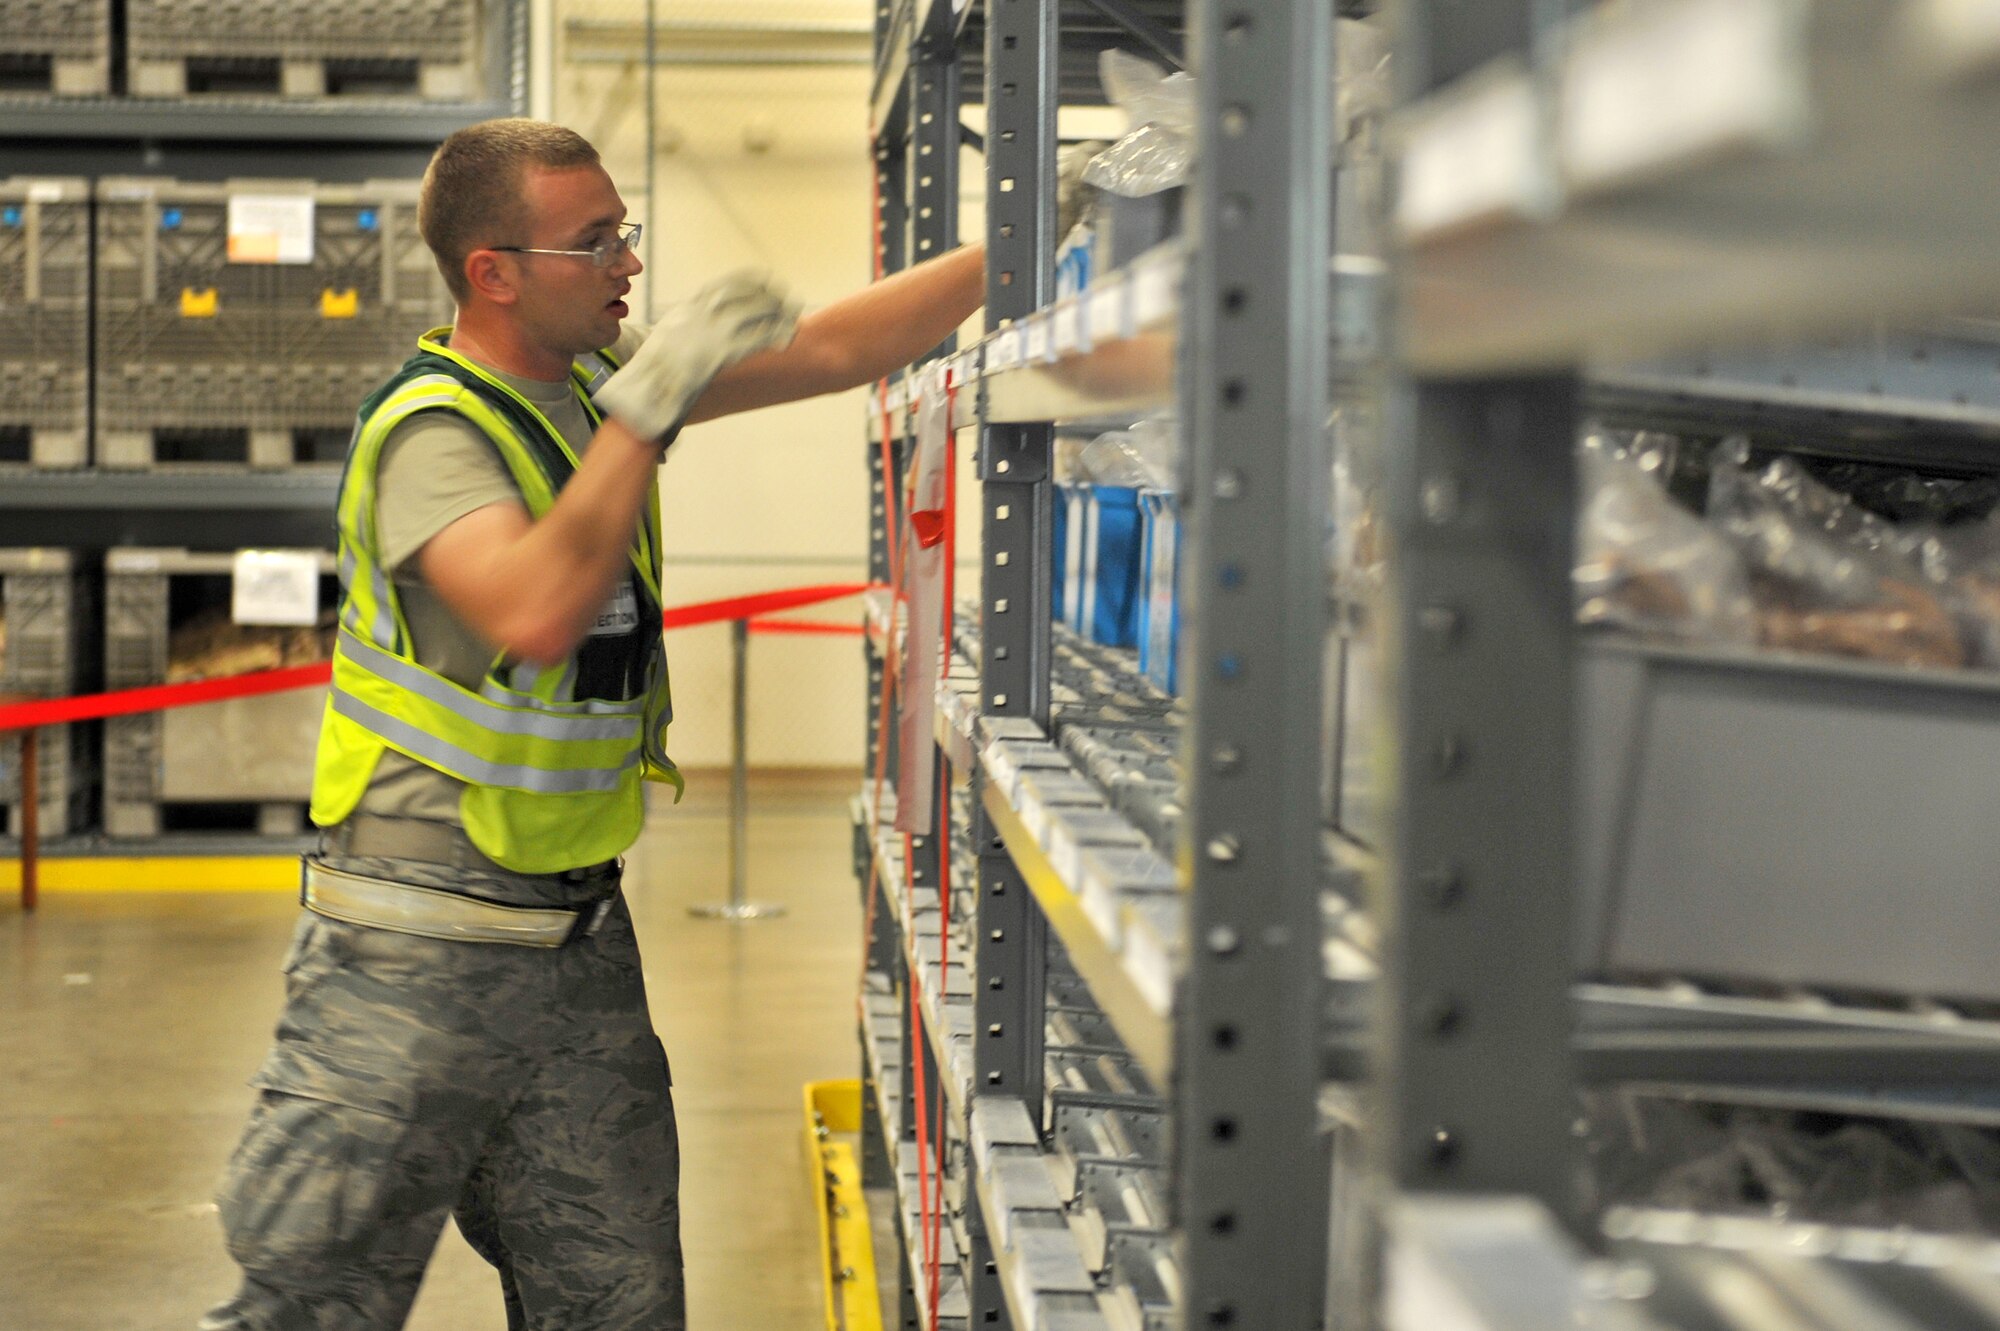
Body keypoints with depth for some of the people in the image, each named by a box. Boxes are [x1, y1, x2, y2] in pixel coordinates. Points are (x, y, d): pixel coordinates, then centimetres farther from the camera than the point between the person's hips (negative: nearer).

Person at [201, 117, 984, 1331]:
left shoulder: (601, 375, 8)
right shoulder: (431, 429, -15)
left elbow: (831, 351, 10)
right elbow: (536, 612, -32)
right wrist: (647, 406, -26)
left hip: (581, 938, 7)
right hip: (419, 952, -7)